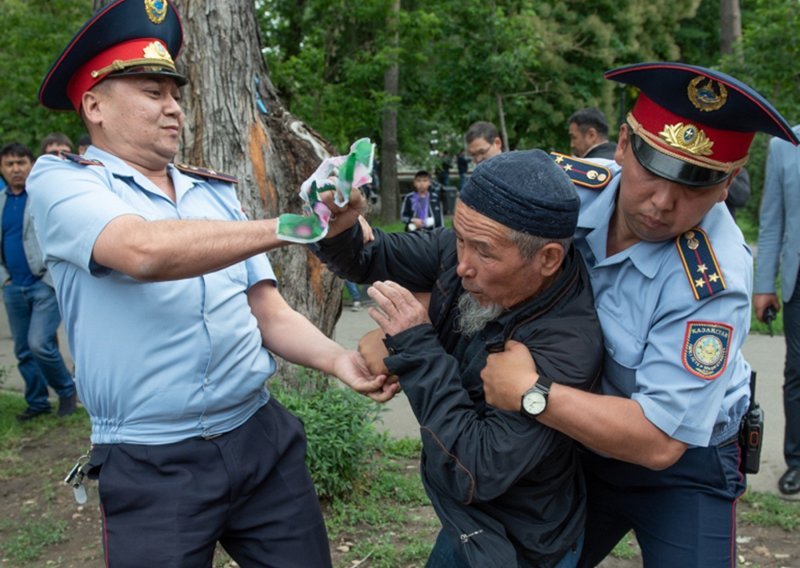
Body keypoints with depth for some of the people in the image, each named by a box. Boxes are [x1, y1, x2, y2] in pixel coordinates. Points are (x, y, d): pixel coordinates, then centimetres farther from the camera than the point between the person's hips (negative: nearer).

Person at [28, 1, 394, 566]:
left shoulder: (217, 192, 11)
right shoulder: (62, 180, -4)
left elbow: (270, 314, 10)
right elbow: (144, 251, -26)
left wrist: (338, 359, -8)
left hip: (264, 437, 5)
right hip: (151, 465, -4)